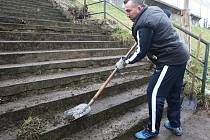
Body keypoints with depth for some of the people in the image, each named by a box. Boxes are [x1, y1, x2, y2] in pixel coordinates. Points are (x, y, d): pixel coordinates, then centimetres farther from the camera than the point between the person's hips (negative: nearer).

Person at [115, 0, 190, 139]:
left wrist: (125, 61, -4)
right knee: (173, 93, 18)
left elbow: (141, 52, -18)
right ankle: (175, 125, 32)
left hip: (170, 61, -10)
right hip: (181, 56, 10)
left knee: (154, 94, -3)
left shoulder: (143, 24, -19)